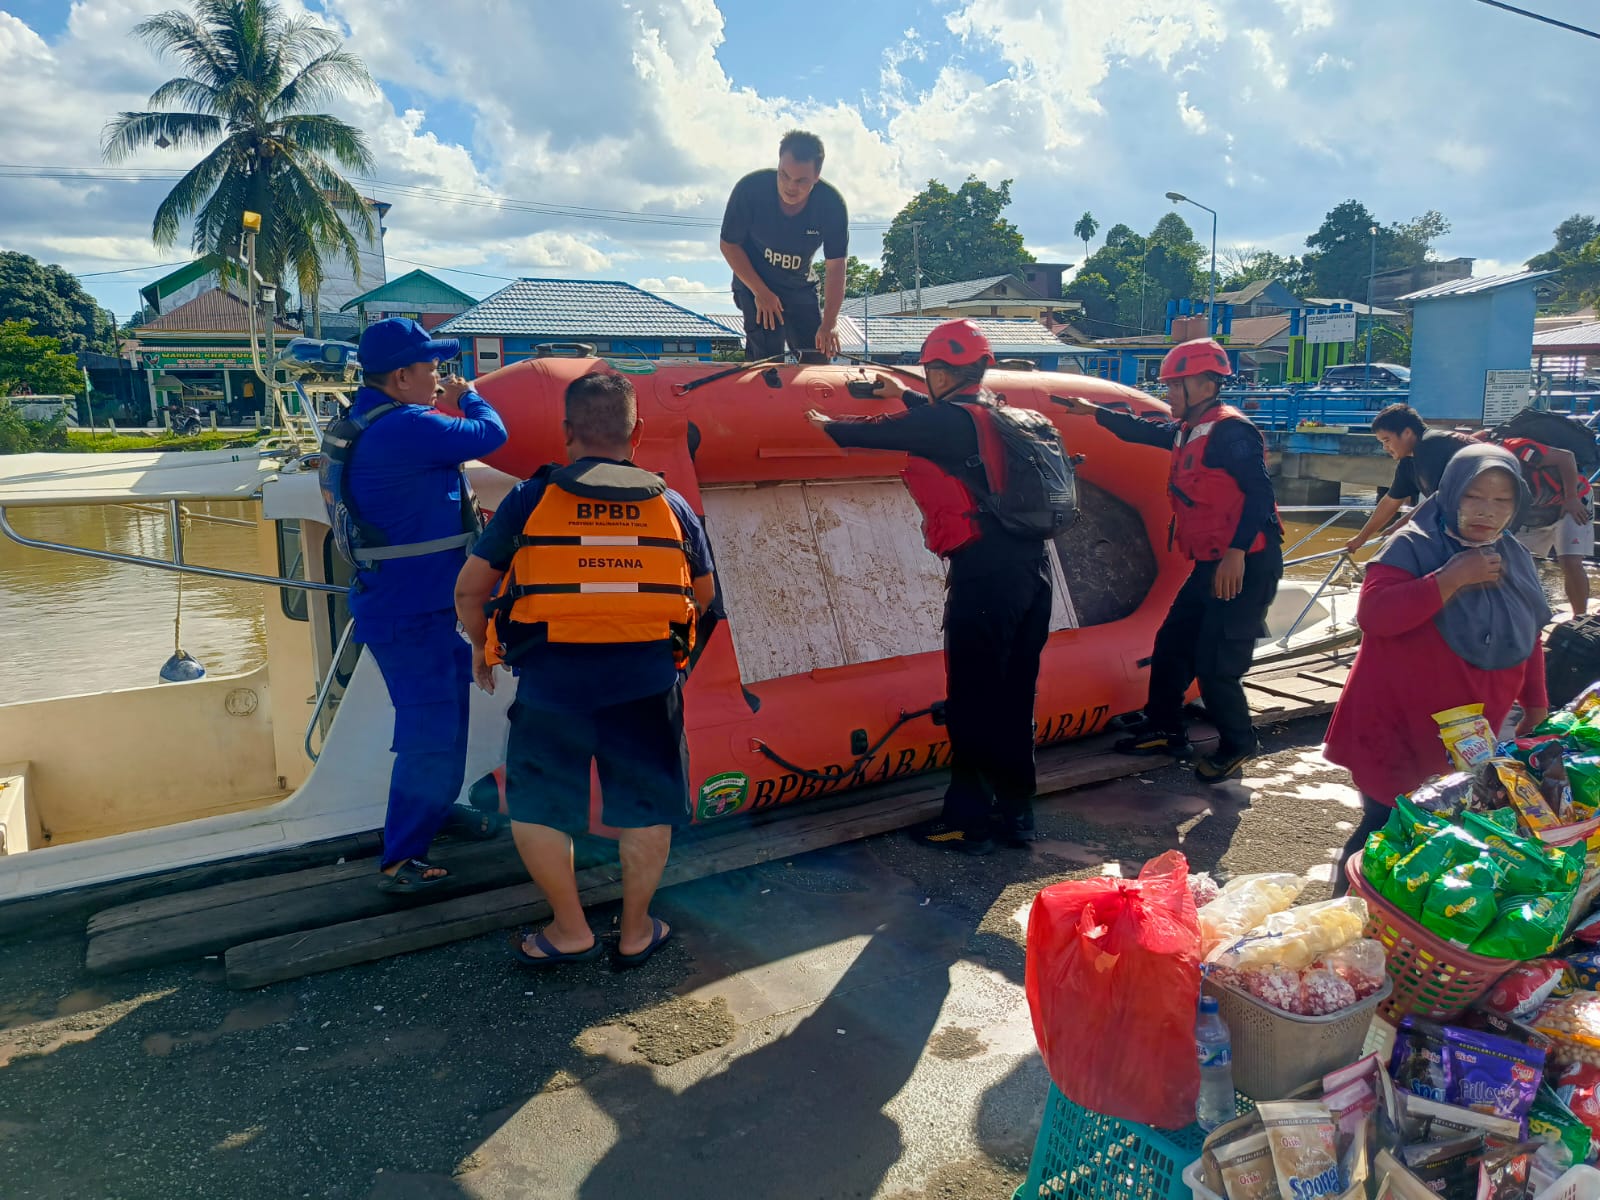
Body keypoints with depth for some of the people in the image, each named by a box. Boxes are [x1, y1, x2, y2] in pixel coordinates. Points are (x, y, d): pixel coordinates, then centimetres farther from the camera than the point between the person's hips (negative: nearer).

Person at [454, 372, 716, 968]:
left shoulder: (532, 499, -2)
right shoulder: (672, 505, 4)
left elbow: (469, 590, 1)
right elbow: (703, 595, 16)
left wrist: (482, 645, 20)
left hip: (553, 679, -1)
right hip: (647, 681, 2)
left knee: (536, 806, 18)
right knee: (647, 809, 17)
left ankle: (570, 929, 27)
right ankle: (636, 931, 30)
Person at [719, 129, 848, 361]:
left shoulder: (832, 204, -21)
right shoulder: (750, 189, -25)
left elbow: (835, 267, -16)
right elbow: (729, 245, -13)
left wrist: (830, 322, -24)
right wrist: (760, 292, -18)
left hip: (800, 288, 3)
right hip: (754, 284, -2)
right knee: (767, 359, -13)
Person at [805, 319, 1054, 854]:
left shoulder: (945, 420, -8)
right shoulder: (998, 413, 15)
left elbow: (875, 434, 2)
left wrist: (826, 424, 21)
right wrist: (907, 396, 47)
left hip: (983, 573, -8)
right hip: (1031, 568, 8)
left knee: (971, 700, 1)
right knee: (1014, 696, 15)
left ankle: (968, 819, 9)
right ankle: (1015, 812, 24)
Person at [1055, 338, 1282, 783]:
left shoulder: (1230, 430, -16)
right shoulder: (1188, 430, 13)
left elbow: (1260, 492, -24)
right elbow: (1143, 432, 31)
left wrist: (1237, 552, -30)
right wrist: (1094, 412, 32)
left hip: (1246, 567, -10)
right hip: (1211, 564, 10)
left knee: (1215, 666, -6)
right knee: (1171, 644, 14)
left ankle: (1237, 745, 16)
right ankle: (1164, 730, 29)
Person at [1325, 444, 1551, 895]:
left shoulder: (1514, 560, 10)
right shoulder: (1414, 547, -10)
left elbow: (1528, 639, 21)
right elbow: (1373, 614, -25)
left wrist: (1535, 705, 21)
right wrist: (1453, 578, -24)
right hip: (1398, 734, -6)